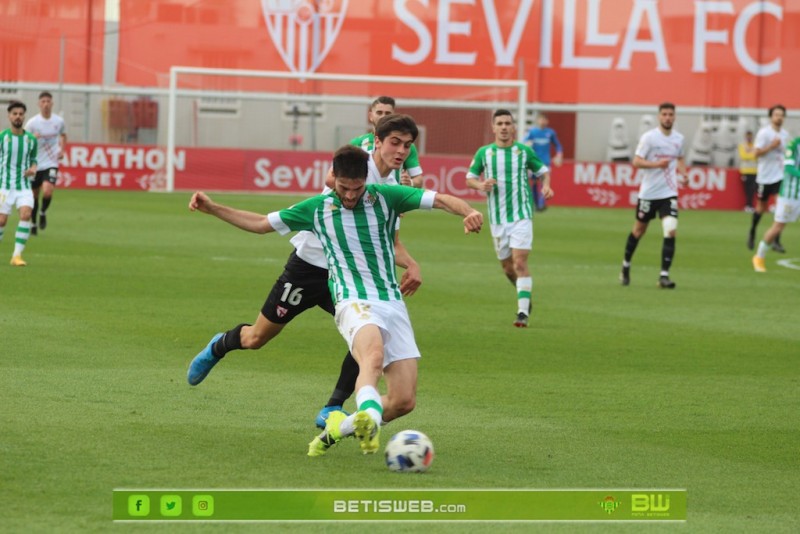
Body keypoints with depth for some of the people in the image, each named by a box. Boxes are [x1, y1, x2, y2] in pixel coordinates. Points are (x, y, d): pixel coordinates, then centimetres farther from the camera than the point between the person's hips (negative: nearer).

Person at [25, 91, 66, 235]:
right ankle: (33, 223, 30)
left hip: (51, 163, 0)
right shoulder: (32, 122, -8)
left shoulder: (59, 121, -1)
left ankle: (43, 213, 9)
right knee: (34, 195, 9)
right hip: (35, 163, 0)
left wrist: (62, 150, 5)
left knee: (47, 192, -22)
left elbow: (63, 135, 21)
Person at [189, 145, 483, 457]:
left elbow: (442, 200, 0)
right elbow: (260, 224, 19)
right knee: (374, 355, -39)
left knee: (404, 401, -6)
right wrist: (211, 208, 13)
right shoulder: (316, 209, 7)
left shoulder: (385, 197, 4)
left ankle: (340, 427, 16)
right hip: (354, 302, -3)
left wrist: (468, 212, -22)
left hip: (393, 305, 3)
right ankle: (369, 415, -67)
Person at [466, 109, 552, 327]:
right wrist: (480, 185, -13)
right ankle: (525, 293, 40)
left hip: (521, 215, -3)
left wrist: (545, 185, -9)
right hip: (497, 218, 3)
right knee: (507, 267, 11)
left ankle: (523, 313, -16)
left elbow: (543, 170, 12)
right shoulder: (484, 153, 2)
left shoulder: (524, 151, 0)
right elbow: (470, 178, 10)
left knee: (520, 262, -15)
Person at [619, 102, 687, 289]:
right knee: (639, 230, 12)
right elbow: (636, 162, -10)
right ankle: (626, 265, 36)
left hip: (669, 193, 2)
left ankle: (664, 275, -14)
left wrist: (683, 174, 4)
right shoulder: (649, 137, -9)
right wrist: (657, 164, -24)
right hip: (648, 192, -2)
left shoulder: (679, 139, 5)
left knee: (671, 230, -16)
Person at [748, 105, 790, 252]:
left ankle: (776, 241, -9)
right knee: (761, 207, 8)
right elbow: (757, 153, -13)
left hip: (780, 175, 3)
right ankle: (752, 233, 32)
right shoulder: (764, 133, -8)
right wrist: (771, 146, -22)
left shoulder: (785, 134, 8)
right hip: (765, 176, -3)